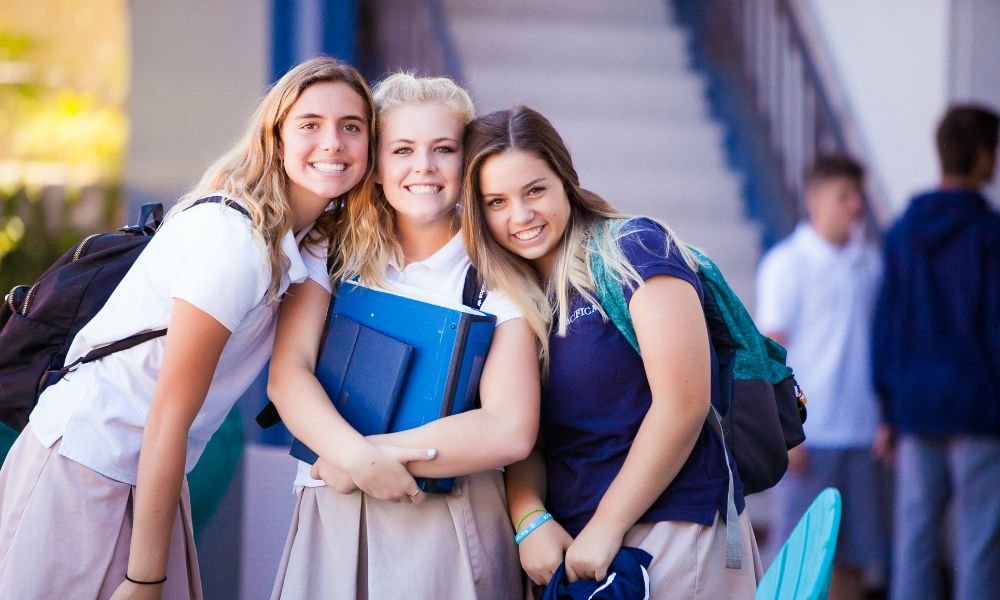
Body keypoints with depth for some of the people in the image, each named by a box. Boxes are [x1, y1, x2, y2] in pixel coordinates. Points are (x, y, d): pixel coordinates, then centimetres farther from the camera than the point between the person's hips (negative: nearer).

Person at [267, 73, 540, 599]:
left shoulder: (494, 276, -1)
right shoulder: (336, 254, 5)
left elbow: (510, 431, -11)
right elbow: (287, 377, -6)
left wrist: (374, 455, -14)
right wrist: (359, 458, -22)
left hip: (453, 525, -2)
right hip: (332, 519, 2)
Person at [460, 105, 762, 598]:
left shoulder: (634, 250, -9)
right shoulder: (507, 296, 8)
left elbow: (683, 403, -15)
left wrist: (608, 527, -13)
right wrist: (530, 520, -12)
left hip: (673, 530, -6)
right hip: (564, 541, 6)